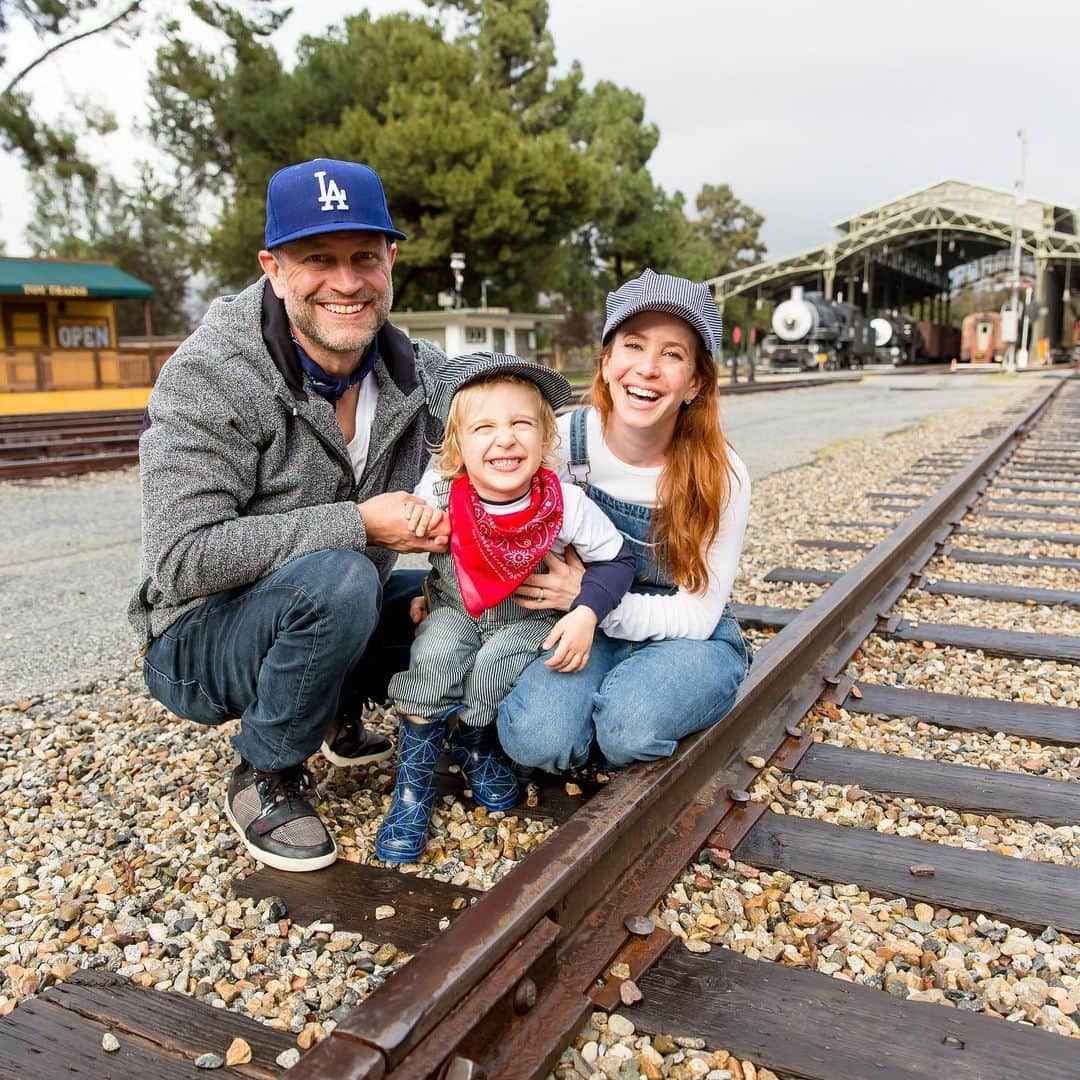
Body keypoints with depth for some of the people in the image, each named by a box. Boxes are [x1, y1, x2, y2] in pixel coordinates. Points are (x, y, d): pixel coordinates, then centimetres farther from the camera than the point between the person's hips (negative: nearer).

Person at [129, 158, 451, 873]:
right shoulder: (208, 378, -22)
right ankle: (265, 779, -7)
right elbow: (182, 561, -28)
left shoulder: (422, 375, -5)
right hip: (199, 641, -6)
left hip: (331, 618, 6)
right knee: (339, 579, -34)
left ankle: (343, 715, 14)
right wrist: (358, 526, -31)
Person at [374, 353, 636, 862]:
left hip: (528, 618, 0)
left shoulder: (566, 504, -25)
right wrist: (417, 517, -25)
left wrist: (586, 614, -24)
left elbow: (616, 558, -9)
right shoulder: (439, 493, -23)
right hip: (454, 609, 1)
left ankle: (476, 748, 7)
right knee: (434, 656, -28)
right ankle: (414, 780, -11)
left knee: (493, 667, -28)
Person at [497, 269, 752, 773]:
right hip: (585, 631, 1)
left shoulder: (721, 477, -16)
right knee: (534, 736, -29)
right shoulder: (561, 442, -13)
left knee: (628, 722, -34)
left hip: (688, 640, -1)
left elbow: (697, 616, -13)